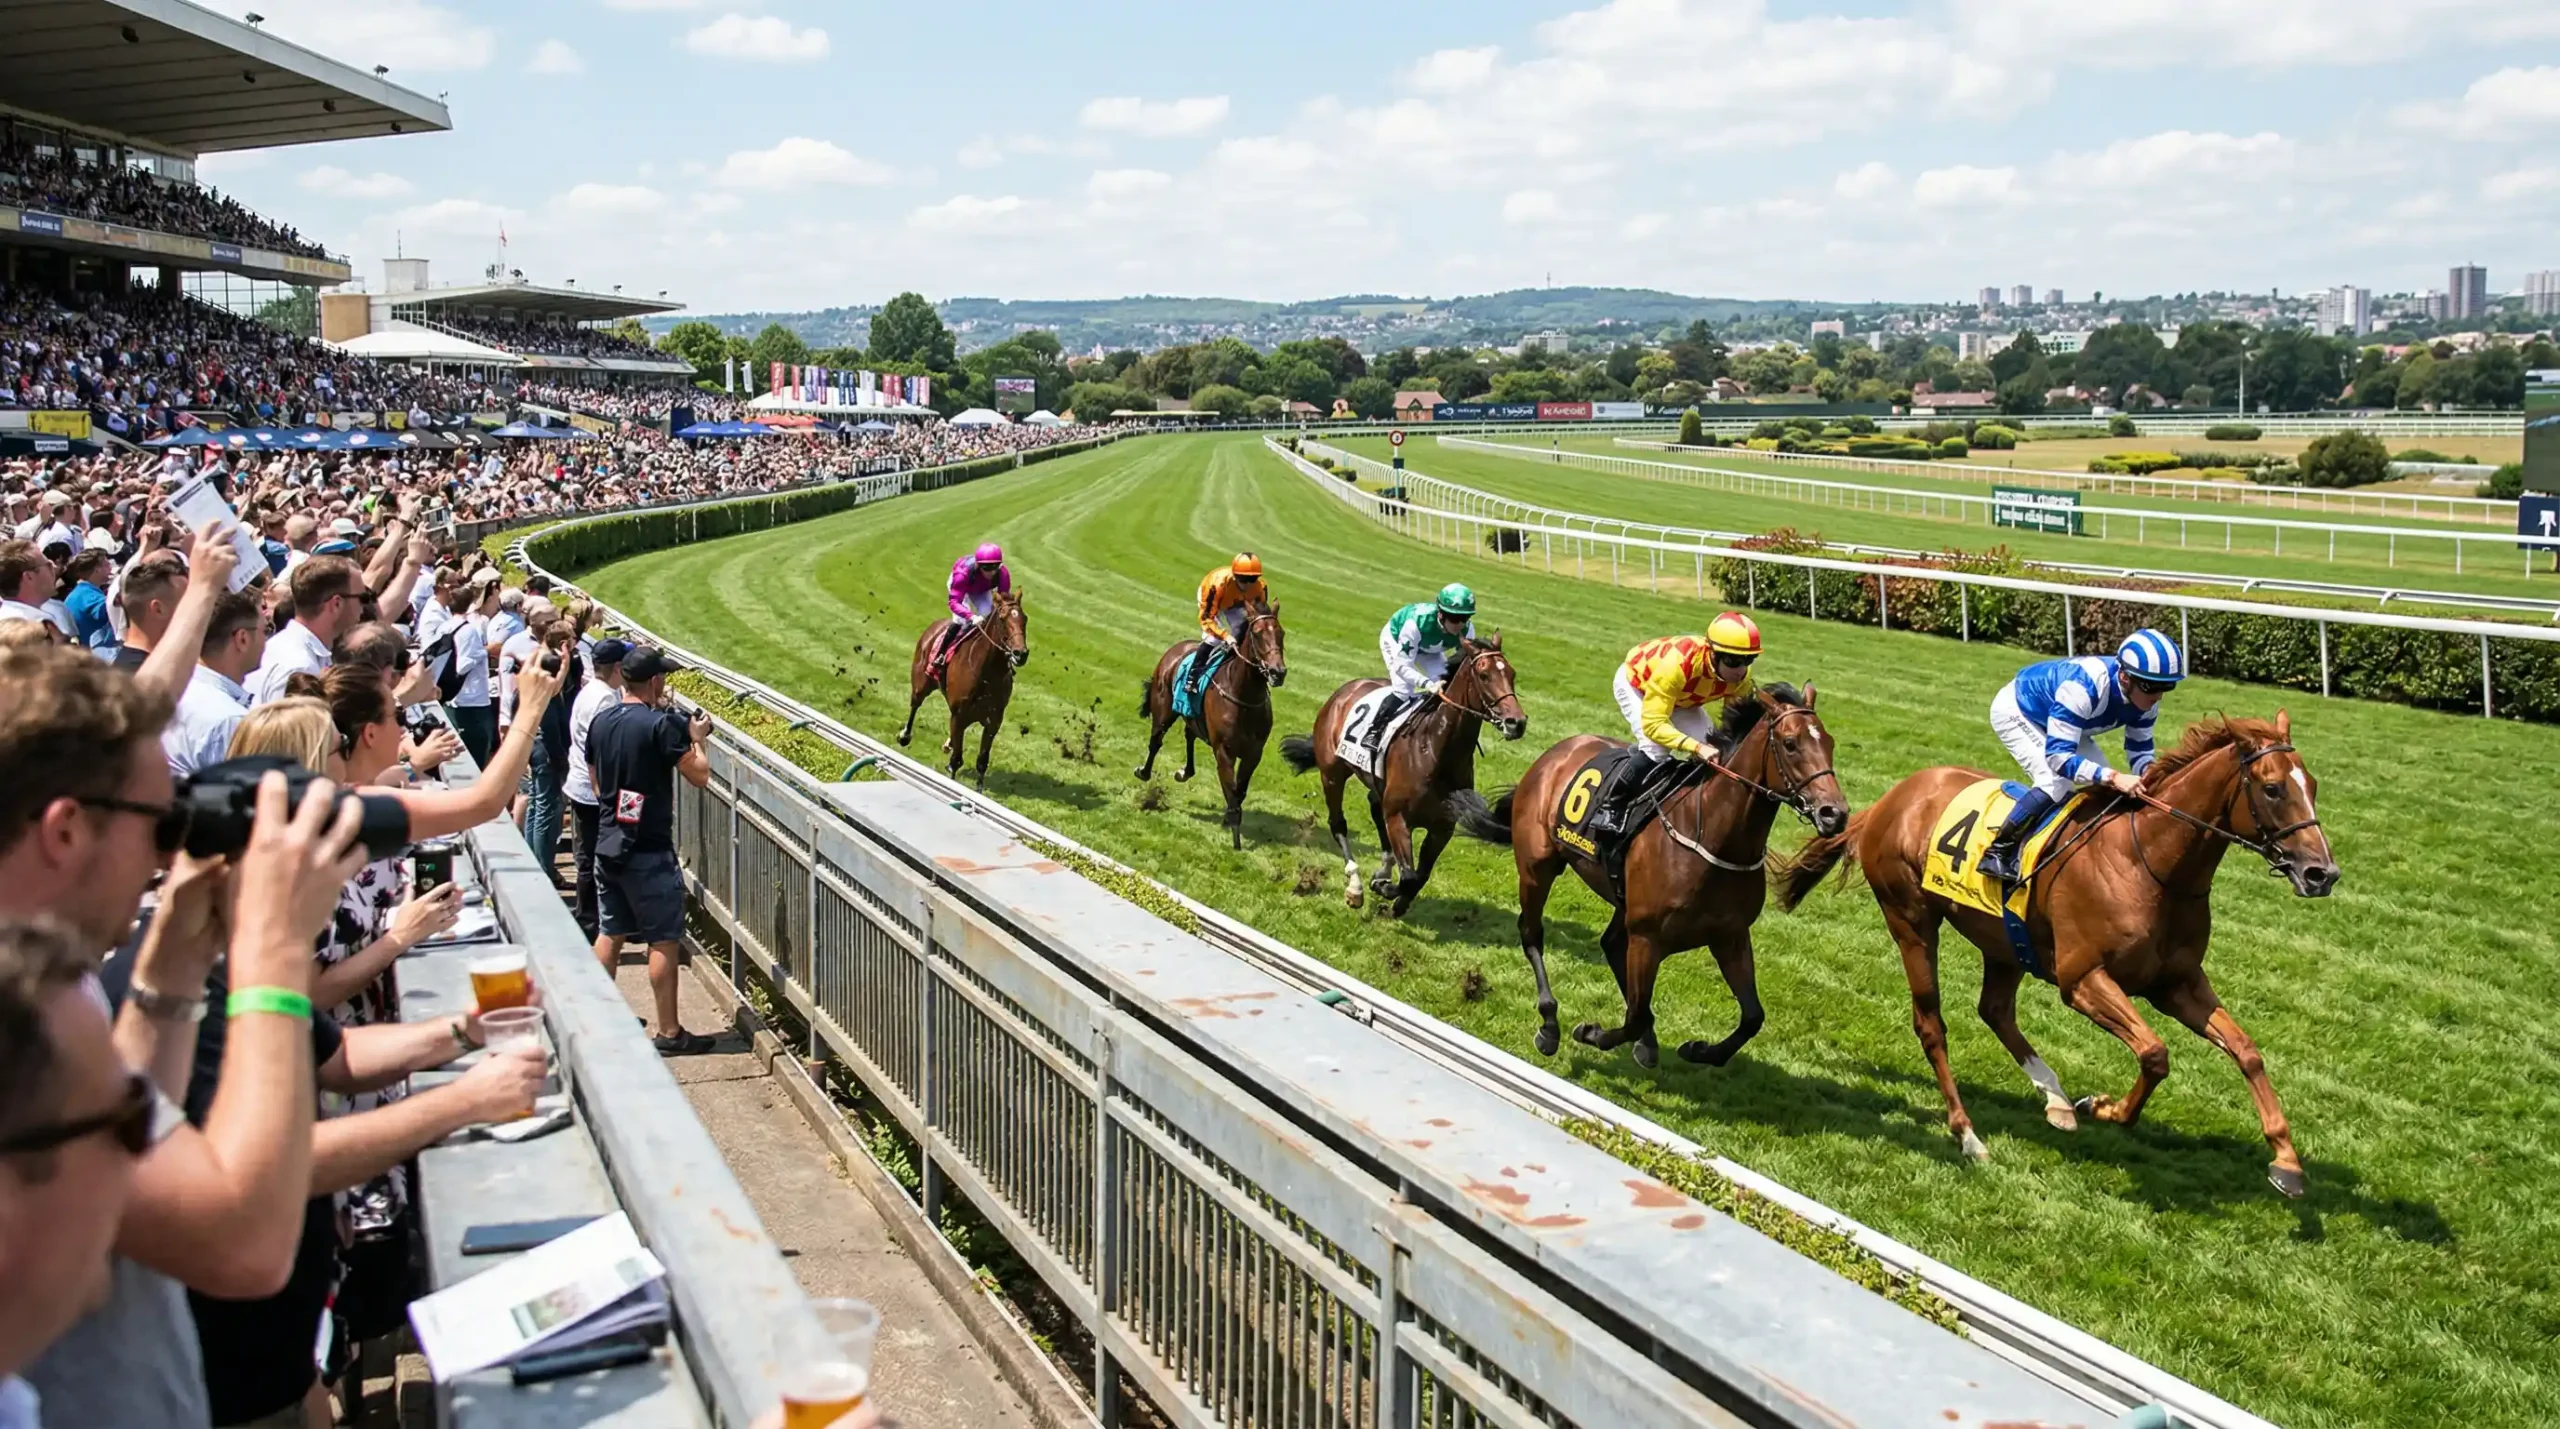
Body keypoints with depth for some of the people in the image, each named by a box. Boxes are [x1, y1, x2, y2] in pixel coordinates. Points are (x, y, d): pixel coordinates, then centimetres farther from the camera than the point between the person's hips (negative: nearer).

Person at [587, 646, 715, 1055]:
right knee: (664, 941, 1)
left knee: (610, 933, 17)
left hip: (607, 846, 7)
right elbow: (699, 775, -13)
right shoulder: (663, 724, -17)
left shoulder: (601, 723, 5)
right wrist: (697, 738, 4)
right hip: (649, 853, -7)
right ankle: (670, 1033, 5)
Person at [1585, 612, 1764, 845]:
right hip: (1635, 683, -6)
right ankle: (1608, 807, -12)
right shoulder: (1677, 664, -46)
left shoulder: (1742, 679, -27)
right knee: (1656, 749, -27)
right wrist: (1697, 747, -56)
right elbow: (1653, 724, -45)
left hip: (1682, 698, 6)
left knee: (1713, 749, -9)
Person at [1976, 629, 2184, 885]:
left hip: (2052, 719, 8)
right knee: (2057, 782, -25)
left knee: (2104, 784, -1)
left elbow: (2139, 751, -8)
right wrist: (2113, 777, -54)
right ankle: (1997, 853, -15)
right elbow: (2057, 756, -45)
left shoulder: (2144, 696, -20)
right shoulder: (2084, 687, -43)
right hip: (2014, 711, -8)